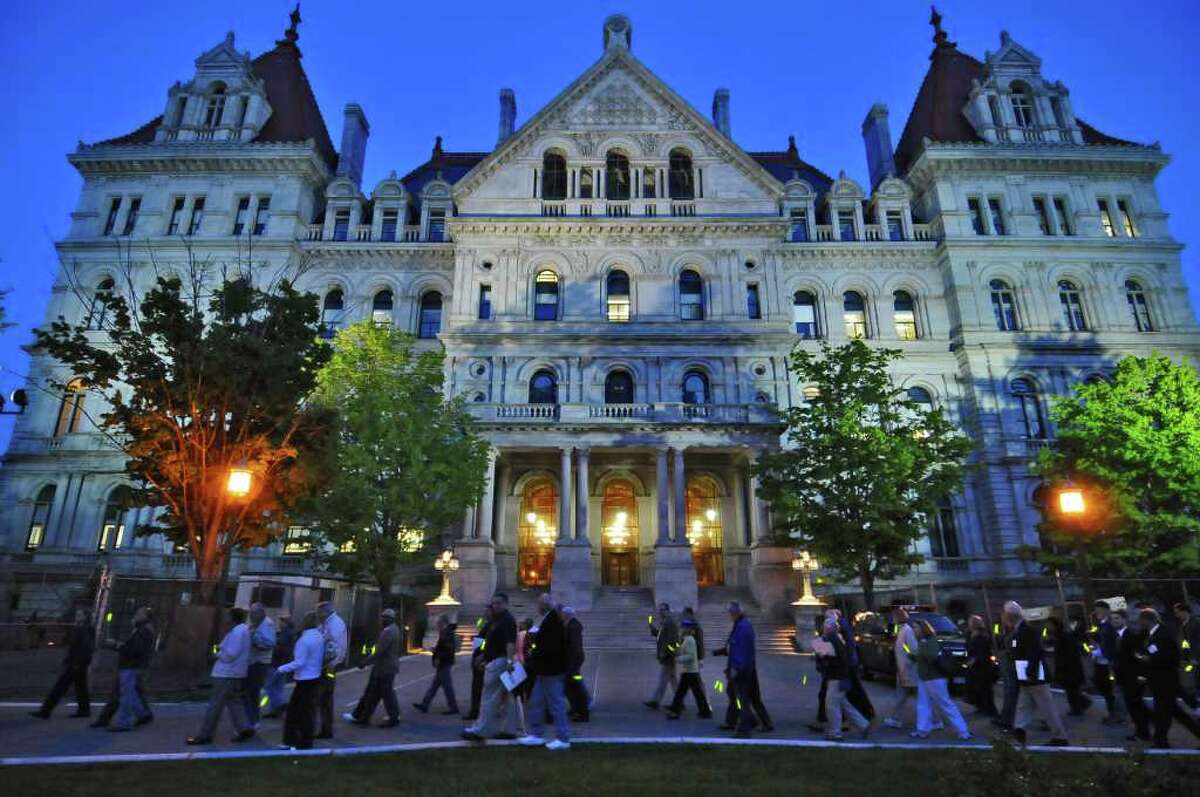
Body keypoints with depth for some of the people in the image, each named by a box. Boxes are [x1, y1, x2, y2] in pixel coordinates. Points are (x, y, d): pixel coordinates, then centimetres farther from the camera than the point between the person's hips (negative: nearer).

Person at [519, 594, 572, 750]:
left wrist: (534, 653, -16)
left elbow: (551, 647, -26)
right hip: (545, 670, 10)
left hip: (551, 671, -10)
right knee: (536, 703, 16)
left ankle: (563, 738, 11)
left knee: (556, 704, 1)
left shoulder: (553, 621, -21)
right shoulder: (549, 619, 10)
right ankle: (536, 735, 26)